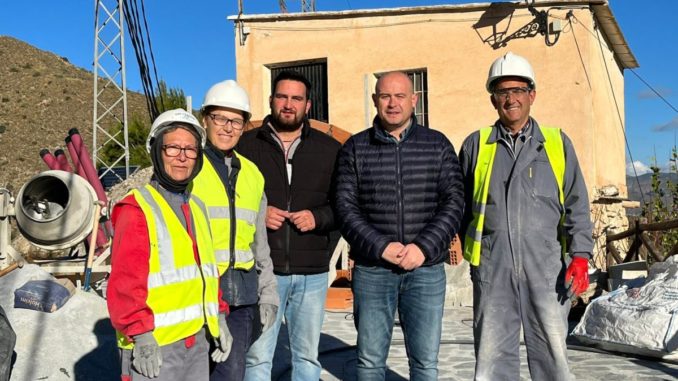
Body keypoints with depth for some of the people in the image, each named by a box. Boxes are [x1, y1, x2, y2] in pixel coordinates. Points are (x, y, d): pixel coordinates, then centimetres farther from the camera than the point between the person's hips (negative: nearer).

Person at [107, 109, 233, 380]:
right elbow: (124, 282, -17)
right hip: (153, 346, -7)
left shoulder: (197, 208, 13)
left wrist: (219, 317, 14)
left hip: (198, 341, 8)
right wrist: (141, 337, -20)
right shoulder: (136, 210, -11)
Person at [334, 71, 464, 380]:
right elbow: (345, 206, -1)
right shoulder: (355, 148, 5)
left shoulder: (438, 145, 6)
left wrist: (424, 247, -12)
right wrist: (381, 247, -13)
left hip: (426, 269, 0)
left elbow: (453, 201, 0)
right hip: (371, 270, 0)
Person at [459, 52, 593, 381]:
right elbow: (461, 203, 13)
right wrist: (462, 243, 7)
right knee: (493, 354, 6)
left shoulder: (557, 143, 9)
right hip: (491, 267, 1)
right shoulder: (476, 144, 10)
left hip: (546, 266, 0)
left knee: (551, 352, 5)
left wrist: (580, 256, -3)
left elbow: (575, 204, 7)